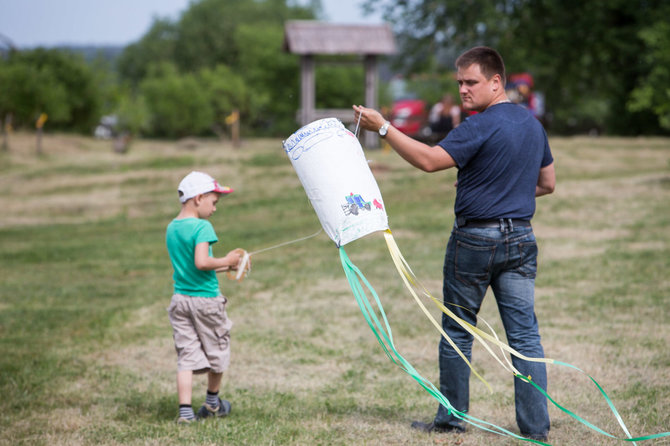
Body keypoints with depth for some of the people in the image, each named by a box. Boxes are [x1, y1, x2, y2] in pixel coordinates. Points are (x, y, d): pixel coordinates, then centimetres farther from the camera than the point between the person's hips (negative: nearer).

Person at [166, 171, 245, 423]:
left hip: (180, 298, 6)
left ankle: (185, 410, -5)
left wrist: (225, 267, 17)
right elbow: (201, 262, -27)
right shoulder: (202, 227, -15)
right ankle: (212, 403, 29)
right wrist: (226, 262, -10)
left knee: (186, 355, 4)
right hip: (205, 298, -6)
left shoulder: (171, 229, 10)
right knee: (216, 350, 14)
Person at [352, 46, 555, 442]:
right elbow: (548, 184, 18)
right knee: (525, 335, 3)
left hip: (475, 238, -6)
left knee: (457, 331, 9)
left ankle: (452, 417, 18)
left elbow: (429, 160, -21)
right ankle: (536, 427, 1)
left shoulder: (482, 127, -15)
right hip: (521, 236, 6)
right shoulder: (533, 124, 9)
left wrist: (383, 127, -18)